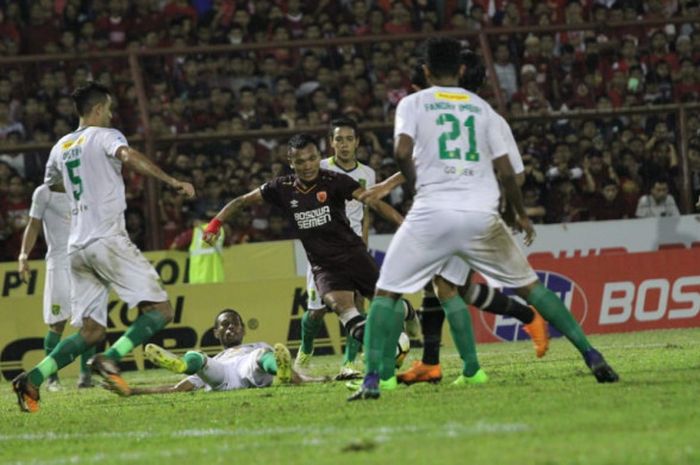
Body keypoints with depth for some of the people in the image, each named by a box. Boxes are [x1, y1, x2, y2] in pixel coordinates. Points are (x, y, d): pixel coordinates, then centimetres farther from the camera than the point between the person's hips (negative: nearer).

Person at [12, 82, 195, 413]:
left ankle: (32, 379, -8)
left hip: (77, 247, 7)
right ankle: (110, 359, -26)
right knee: (160, 310, -6)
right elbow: (129, 156, -21)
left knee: (91, 331, 8)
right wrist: (172, 182, -27)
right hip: (108, 241, -7)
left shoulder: (61, 147, 20)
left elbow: (49, 185, 38)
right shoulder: (105, 136, 0)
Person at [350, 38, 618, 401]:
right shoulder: (481, 107, 15)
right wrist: (521, 214, 25)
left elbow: (402, 152, -10)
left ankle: (372, 379, -8)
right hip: (482, 216, 2)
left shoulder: (413, 104, 8)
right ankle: (591, 355, 7)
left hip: (433, 213, -2)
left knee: (386, 292, 7)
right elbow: (505, 170, 12)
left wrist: (416, 184, 9)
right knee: (527, 285, 15)